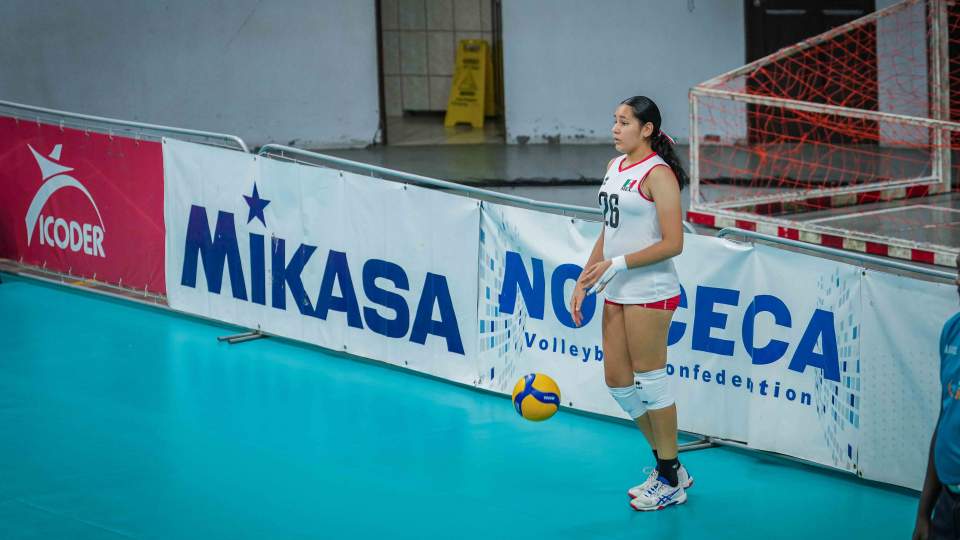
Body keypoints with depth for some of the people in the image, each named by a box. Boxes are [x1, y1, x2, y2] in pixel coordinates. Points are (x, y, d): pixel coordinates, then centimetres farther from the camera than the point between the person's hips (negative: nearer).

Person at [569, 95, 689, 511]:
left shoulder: (658, 174, -13)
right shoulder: (615, 167, 12)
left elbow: (673, 243, -17)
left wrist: (616, 264, -19)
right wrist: (584, 281, 14)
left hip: (649, 291, -9)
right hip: (617, 291, 9)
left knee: (650, 381, -2)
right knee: (617, 380, 11)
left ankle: (671, 481, 10)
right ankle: (667, 465, 25)